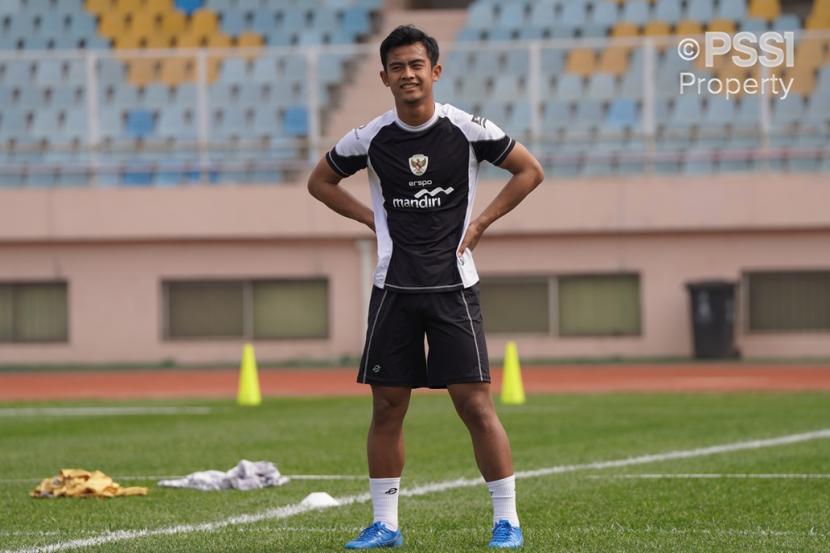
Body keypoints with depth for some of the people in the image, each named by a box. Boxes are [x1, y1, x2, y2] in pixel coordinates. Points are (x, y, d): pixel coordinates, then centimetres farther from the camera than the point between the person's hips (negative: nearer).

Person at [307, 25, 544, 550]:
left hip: (453, 286, -2)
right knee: (387, 406, 3)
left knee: (476, 403, -7)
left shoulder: (467, 129, -5)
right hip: (393, 288, 2)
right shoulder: (370, 138, 0)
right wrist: (373, 219, 4)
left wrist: (482, 221, -2)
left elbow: (530, 170, 6)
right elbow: (321, 180, 16)